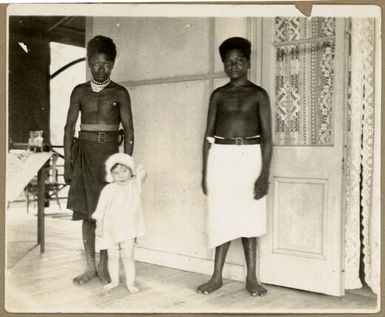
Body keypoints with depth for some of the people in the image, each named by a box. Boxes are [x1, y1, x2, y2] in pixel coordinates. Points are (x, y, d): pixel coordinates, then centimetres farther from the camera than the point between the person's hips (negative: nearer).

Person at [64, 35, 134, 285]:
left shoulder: (120, 93, 2)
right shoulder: (80, 92, 8)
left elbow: (129, 131, 0)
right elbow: (69, 127, 7)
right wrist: (67, 162, 1)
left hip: (110, 153, -2)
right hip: (84, 153, 2)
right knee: (87, 212, 3)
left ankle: (104, 265, 12)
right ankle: (91, 266, 14)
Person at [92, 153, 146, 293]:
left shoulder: (135, 184, 0)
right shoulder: (108, 190, -7)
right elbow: (100, 209, -5)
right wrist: (99, 226, -6)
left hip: (128, 230, 0)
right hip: (110, 230, 0)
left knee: (128, 256, 3)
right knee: (112, 257, 12)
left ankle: (130, 282, 15)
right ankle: (114, 281, 28)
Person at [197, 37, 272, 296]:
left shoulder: (258, 94, 3)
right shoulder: (218, 95, 10)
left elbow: (267, 137, -2)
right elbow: (208, 135, 10)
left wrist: (265, 173, -11)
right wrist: (205, 172, 4)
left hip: (249, 157, -2)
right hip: (221, 158, 2)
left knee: (249, 217, 4)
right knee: (223, 216, 5)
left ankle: (252, 278, 13)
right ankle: (217, 277, 14)